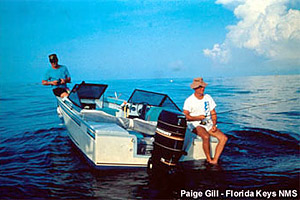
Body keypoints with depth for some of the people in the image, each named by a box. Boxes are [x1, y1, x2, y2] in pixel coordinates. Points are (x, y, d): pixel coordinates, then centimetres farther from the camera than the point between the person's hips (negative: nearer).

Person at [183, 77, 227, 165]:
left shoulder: (208, 97, 10)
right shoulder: (189, 100, -5)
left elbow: (213, 113, 13)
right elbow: (185, 116, -13)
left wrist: (214, 125, -3)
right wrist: (199, 117, -17)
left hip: (208, 124, 5)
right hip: (195, 125, -5)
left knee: (224, 138, -16)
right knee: (206, 136, -35)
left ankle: (215, 160, -18)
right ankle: (209, 159, -17)